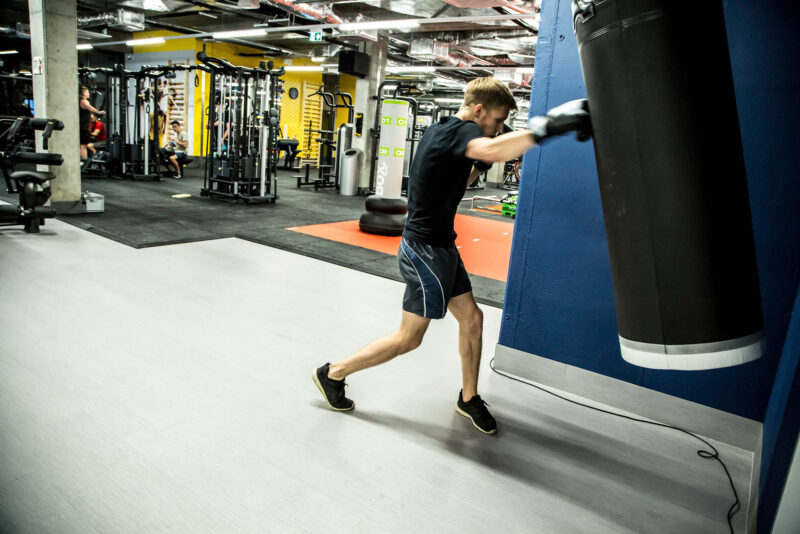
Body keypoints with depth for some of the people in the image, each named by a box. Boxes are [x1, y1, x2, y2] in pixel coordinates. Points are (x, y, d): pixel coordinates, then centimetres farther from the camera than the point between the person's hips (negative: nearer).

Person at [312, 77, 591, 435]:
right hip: (424, 251, -10)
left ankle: (468, 399, 29)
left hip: (440, 247, 10)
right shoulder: (462, 131, -19)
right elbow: (492, 150, -43)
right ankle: (333, 373, 17)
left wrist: (480, 166, 6)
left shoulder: (441, 130, 10)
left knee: (471, 319, 12)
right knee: (408, 338, 2)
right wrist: (547, 126, -44)